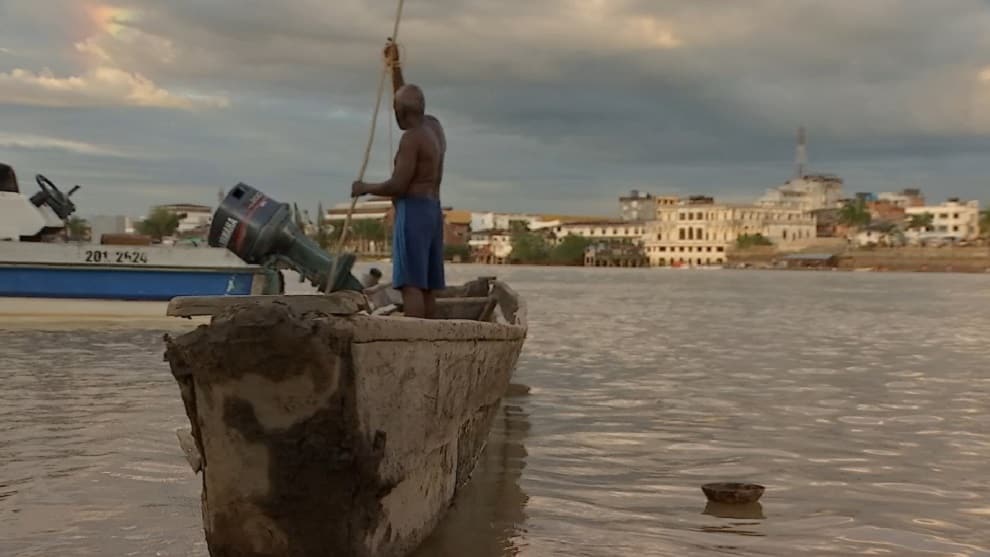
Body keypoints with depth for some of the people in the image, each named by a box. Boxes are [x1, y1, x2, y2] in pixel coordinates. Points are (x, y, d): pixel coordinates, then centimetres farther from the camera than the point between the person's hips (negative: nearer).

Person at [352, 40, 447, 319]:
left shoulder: (412, 138, -13)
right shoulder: (434, 125, 14)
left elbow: (398, 186, -17)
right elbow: (407, 103, 34)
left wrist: (365, 188, -2)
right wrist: (395, 66, 34)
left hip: (412, 212, -10)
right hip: (433, 211, 10)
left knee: (411, 284, -14)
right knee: (426, 287, 6)